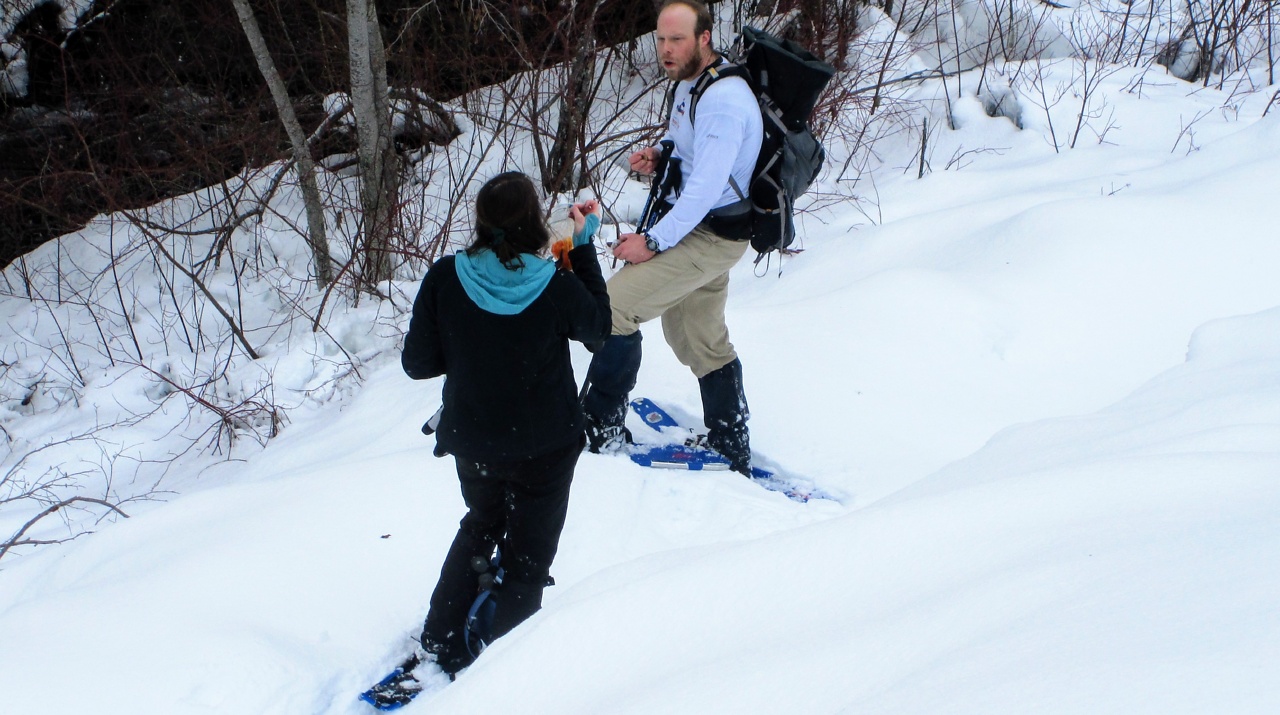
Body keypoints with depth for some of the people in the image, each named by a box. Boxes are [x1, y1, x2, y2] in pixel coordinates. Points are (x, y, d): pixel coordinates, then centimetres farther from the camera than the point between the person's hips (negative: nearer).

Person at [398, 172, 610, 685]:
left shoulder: (445, 279, -19)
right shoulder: (558, 287, -23)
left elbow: (417, 363, -10)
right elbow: (599, 327, -1)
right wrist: (584, 245, 3)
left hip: (472, 443, 3)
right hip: (544, 447, -3)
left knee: (481, 524, 31)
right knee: (527, 556, 16)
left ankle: (440, 644, 32)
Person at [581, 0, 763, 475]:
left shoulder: (722, 101, -24)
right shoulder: (688, 83, 8)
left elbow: (705, 187, -28)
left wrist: (652, 242, -22)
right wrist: (658, 158, 1)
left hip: (710, 235, -10)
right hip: (700, 227, 10)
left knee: (613, 307, -12)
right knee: (701, 340, 18)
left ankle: (602, 431, -1)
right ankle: (733, 452, 29)